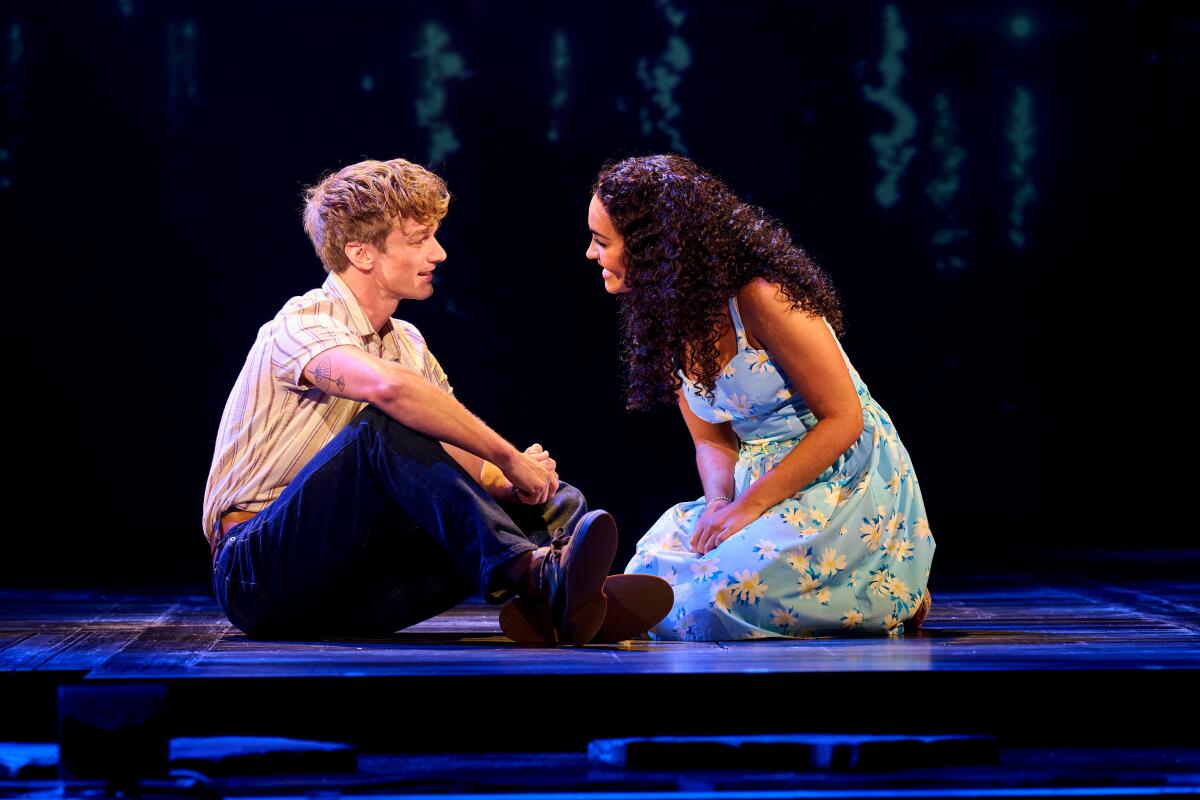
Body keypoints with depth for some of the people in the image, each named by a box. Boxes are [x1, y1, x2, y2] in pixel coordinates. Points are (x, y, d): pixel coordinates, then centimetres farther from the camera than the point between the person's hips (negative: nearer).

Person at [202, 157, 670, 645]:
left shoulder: (407, 344, 16)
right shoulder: (302, 324, -10)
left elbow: (467, 462, 8)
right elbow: (388, 386, -34)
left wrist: (506, 484, -16)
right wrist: (507, 459, -27)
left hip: (352, 594, 7)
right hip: (260, 570, -7)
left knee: (560, 500, -9)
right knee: (383, 426, -33)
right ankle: (530, 576, -45)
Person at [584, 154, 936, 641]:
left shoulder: (761, 299, -21)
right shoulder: (664, 325, 4)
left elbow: (844, 418, -19)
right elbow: (712, 441, 9)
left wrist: (749, 504, -22)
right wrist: (719, 504, -14)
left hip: (845, 485, -8)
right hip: (764, 487, 8)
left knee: (722, 596, -26)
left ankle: (887, 600, -1)